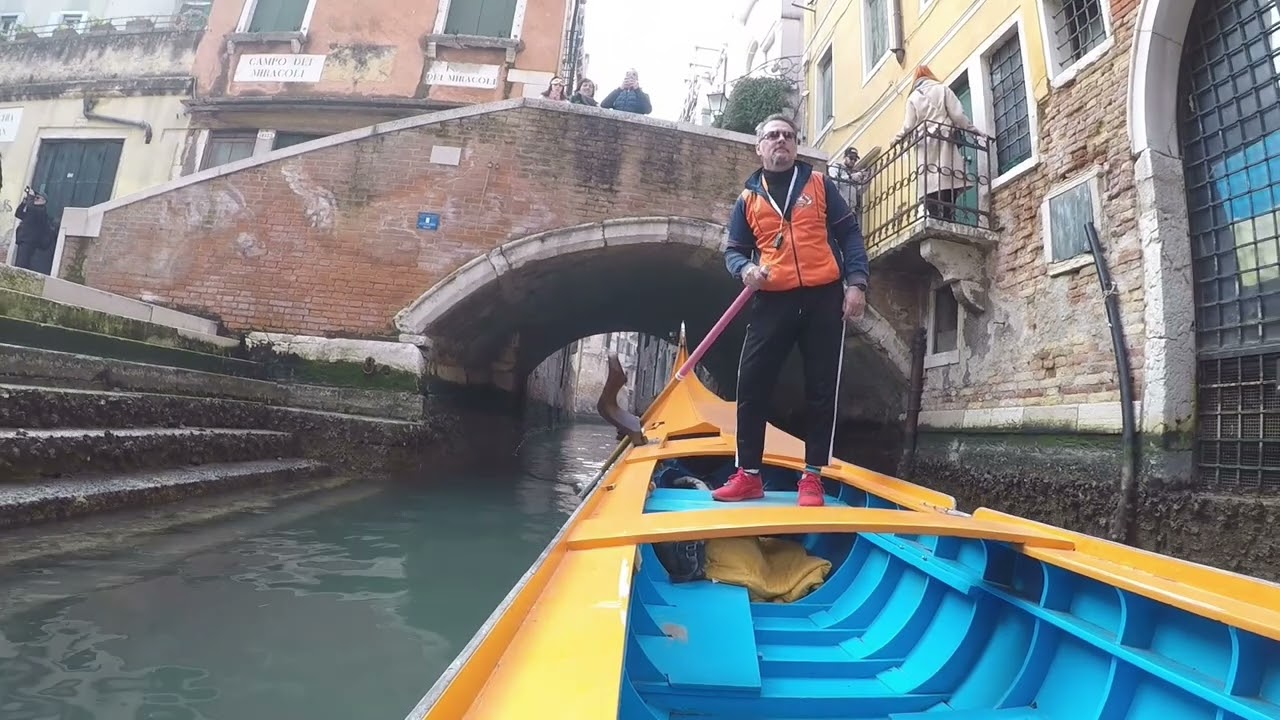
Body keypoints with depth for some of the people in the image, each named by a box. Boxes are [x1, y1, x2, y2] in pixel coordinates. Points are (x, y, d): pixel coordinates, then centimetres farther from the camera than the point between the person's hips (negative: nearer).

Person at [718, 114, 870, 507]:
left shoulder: (819, 184, 10)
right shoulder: (747, 199, 14)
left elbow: (849, 234, 8)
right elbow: (734, 250, 15)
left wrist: (856, 282, -5)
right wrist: (745, 269, -9)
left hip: (823, 298, -1)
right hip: (772, 302, 1)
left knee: (821, 389, 1)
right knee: (751, 386, -4)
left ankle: (812, 477, 12)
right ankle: (748, 475, 8)